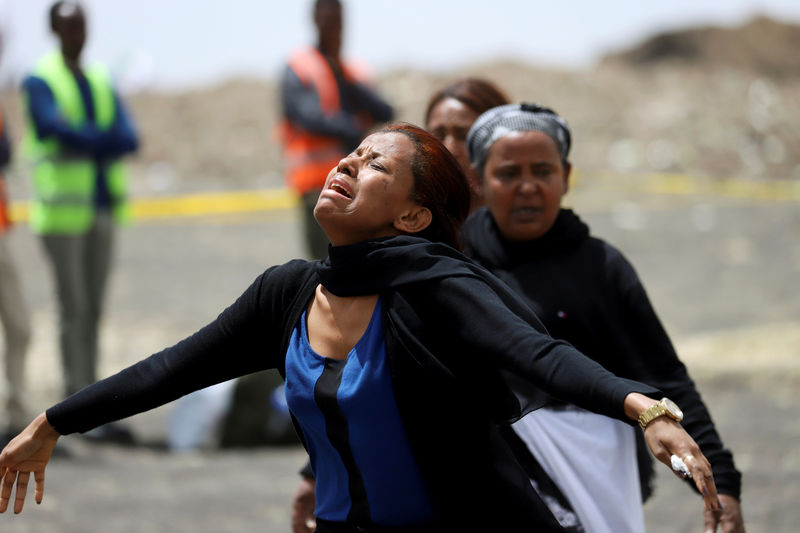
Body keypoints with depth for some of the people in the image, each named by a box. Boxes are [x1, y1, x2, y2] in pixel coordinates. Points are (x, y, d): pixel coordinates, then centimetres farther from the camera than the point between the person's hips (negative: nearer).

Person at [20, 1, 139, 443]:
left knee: (93, 311, 6)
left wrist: (84, 143, -16)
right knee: (74, 310, -8)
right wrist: (105, 142, -13)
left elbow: (129, 138, 1)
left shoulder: (101, 83, 15)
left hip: (101, 207, 6)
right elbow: (58, 129, -20)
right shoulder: (39, 82, -3)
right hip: (62, 208, -6)